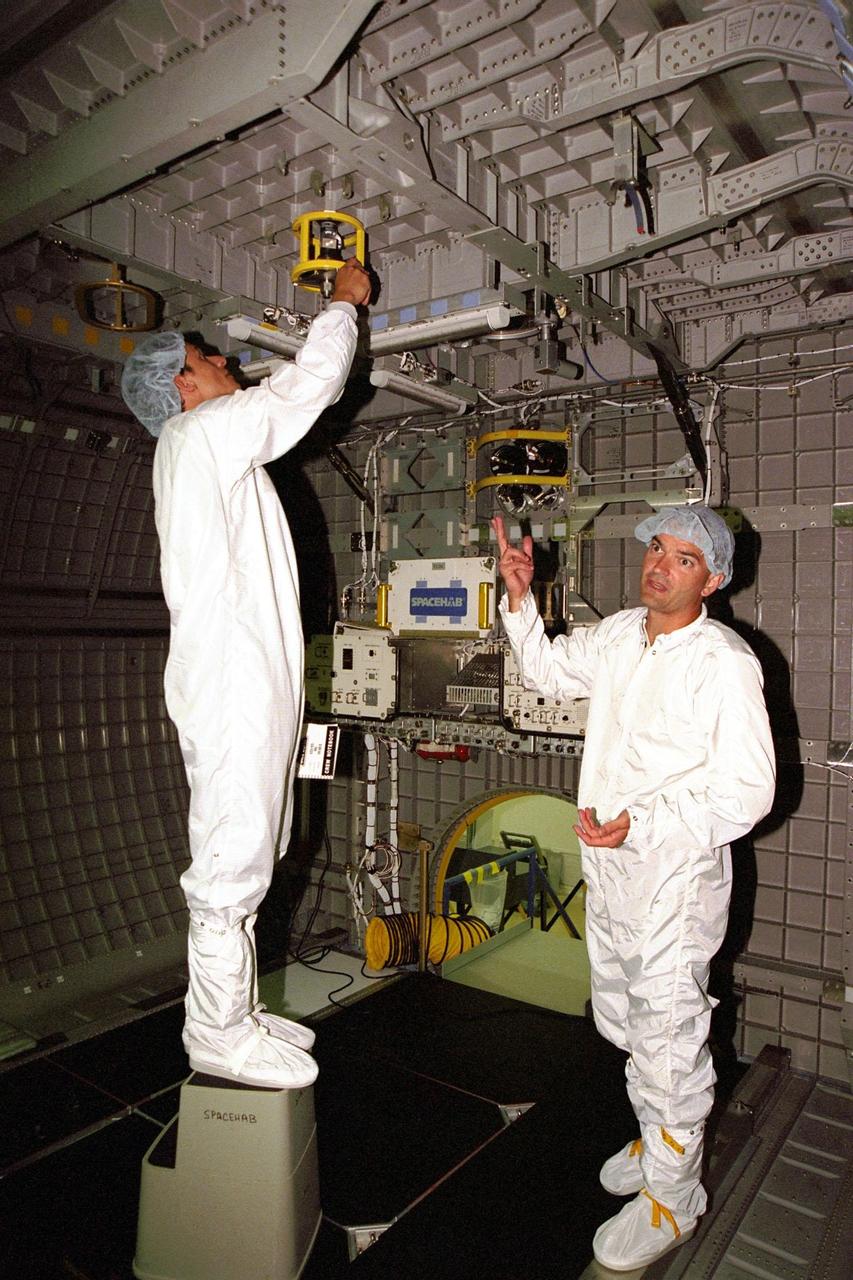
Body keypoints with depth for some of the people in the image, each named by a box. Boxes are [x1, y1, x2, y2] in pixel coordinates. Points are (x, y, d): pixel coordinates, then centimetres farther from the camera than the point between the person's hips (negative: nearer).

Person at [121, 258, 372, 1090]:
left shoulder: (203, 447, 24)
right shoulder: (203, 431, -6)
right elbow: (310, 385, 1)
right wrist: (344, 303, 13)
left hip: (245, 681, 11)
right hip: (232, 685, -11)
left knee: (242, 855, 15)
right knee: (231, 860, -4)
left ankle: (232, 1014, 27)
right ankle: (219, 1033, 9)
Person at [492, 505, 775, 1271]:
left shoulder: (724, 662, -19)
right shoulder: (619, 635, 3)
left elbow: (747, 791, -21)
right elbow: (547, 671, 19)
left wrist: (642, 825, -30)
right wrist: (520, 597, 6)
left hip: (676, 876, -7)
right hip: (608, 869, 7)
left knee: (669, 1036, 7)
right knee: (623, 1021, 23)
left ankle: (671, 1198, 30)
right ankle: (658, 1139, 48)